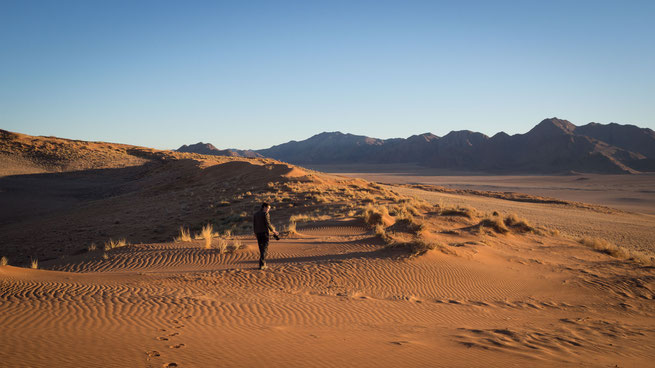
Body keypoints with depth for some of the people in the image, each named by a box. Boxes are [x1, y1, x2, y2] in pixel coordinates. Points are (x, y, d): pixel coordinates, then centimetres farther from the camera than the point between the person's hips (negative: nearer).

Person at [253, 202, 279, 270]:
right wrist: (274, 231, -5)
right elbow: (268, 224, -15)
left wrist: (255, 233, 19)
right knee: (264, 249, -5)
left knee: (261, 249, 15)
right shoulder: (265, 214, -10)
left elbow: (254, 224, 13)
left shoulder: (255, 214, 12)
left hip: (258, 233, 7)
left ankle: (264, 264, 19)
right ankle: (261, 265, -15)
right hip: (265, 233, -6)